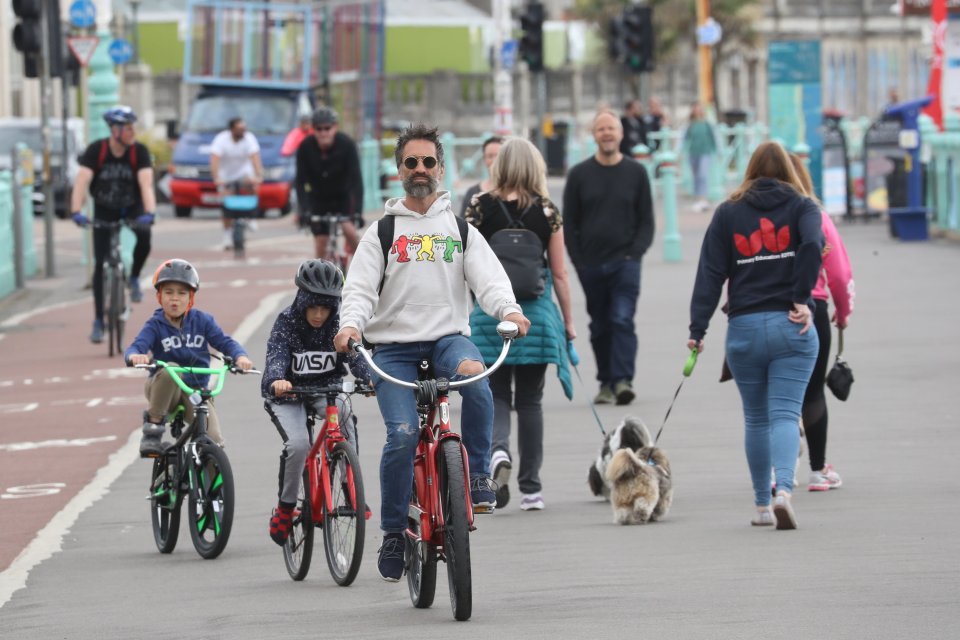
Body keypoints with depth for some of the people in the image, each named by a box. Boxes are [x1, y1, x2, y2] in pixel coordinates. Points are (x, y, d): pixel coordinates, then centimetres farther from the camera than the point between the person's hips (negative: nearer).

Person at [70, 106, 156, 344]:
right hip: (104, 211, 0)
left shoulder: (139, 152, -20)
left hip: (132, 208, 0)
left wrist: (149, 212, -46)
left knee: (144, 237, -32)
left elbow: (146, 184, -30)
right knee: (101, 265, -6)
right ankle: (98, 322, 2)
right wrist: (76, 212, -44)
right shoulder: (96, 151, -21)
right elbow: (82, 181, -29)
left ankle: (134, 278, -2)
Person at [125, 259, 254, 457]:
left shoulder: (202, 320, 1)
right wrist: (135, 356, -45)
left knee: (214, 441, -21)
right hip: (164, 390, -1)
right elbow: (136, 346, -19)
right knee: (170, 369, -37)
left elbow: (225, 342, -4)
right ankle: (153, 429, -21)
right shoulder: (155, 325, -5)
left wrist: (240, 356, -27)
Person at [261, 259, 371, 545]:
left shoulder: (338, 323, -9)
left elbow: (355, 356, -22)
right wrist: (276, 380, -53)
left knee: (343, 409, -34)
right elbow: (276, 357, -29)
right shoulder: (286, 322, -14)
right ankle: (285, 507, -4)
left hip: (326, 390, 2)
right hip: (287, 394, -1)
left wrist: (371, 379, -44)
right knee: (298, 444, -28)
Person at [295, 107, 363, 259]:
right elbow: (301, 181, -20)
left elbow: (356, 179, -27)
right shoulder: (306, 147, -20)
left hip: (343, 196, -1)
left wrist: (357, 212, -36)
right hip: (319, 198, 1)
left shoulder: (346, 145, -24)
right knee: (321, 243, -3)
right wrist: (304, 210, -32)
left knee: (348, 230, -24)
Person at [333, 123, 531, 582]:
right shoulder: (382, 231, 12)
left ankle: (478, 475, -19)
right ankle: (393, 534, -3)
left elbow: (488, 276, 1)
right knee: (403, 436, -19)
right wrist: (350, 324, -21)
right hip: (393, 346, 0)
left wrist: (508, 310, -22)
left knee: (473, 373, -35)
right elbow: (360, 286, 2)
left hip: (448, 337, 0)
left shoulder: (460, 229, 15)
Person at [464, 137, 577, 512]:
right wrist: (568, 321, 10)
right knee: (529, 399, 10)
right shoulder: (547, 211, -2)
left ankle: (498, 450, -20)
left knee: (496, 394, 10)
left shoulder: (480, 208, -3)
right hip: (536, 309, 1)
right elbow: (559, 273, 0)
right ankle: (530, 489, 11)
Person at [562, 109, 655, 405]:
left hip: (625, 262, -2)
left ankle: (623, 380, -19)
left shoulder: (636, 172, 6)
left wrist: (635, 253, -5)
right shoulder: (580, 174, 7)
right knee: (600, 327, 7)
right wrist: (579, 261, -1)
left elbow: (646, 220, 9)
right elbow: (569, 223, 8)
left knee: (622, 319, -15)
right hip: (591, 264, 2)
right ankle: (606, 383, 15)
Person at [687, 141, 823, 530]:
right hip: (792, 326, -1)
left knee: (756, 419, 13)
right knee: (785, 414, -6)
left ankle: (762, 505, 16)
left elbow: (710, 274, 2)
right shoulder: (801, 206, 4)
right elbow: (813, 244, -16)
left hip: (744, 328, 1)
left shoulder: (728, 214, 8)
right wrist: (801, 299, -10)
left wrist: (698, 330, 0)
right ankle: (784, 490, -28)